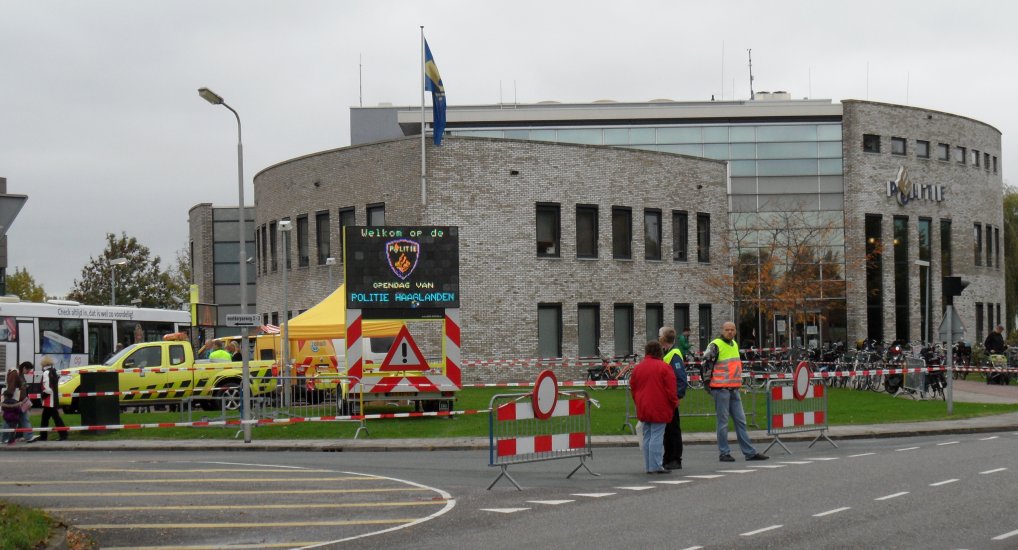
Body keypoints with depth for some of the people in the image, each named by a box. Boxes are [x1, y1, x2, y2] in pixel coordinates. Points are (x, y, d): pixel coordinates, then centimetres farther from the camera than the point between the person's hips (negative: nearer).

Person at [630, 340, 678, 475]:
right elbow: (670, 389, -10)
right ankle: (656, 466, -8)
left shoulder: (638, 368, 8)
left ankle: (648, 466, 14)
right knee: (657, 437, -5)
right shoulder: (664, 367, -9)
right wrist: (674, 403, 5)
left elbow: (633, 388, 13)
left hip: (643, 408, 6)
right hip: (659, 408, -6)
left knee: (647, 437, 12)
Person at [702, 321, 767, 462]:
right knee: (723, 421, -3)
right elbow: (706, 363, -9)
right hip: (720, 389, -8)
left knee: (740, 421, 8)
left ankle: (749, 452, 10)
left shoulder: (735, 344, 17)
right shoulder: (715, 345, -8)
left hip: (734, 389, 8)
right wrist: (707, 381, -11)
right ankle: (724, 453, 2)